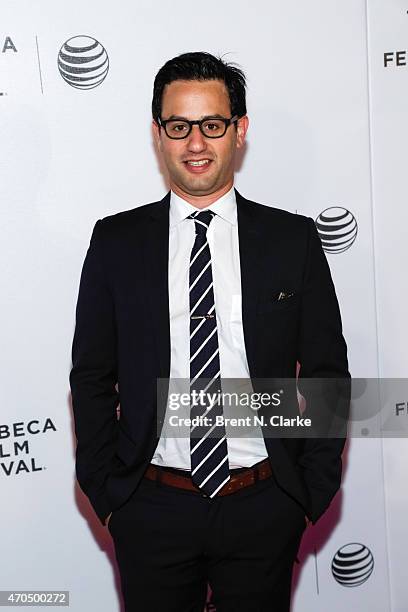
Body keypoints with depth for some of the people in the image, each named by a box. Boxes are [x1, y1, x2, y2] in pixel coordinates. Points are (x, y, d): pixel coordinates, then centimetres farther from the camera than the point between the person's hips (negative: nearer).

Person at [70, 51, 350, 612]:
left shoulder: (293, 238, -2)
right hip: (151, 509, 0)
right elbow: (91, 376, 3)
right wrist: (105, 492, 0)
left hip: (265, 507, 0)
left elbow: (328, 372, 2)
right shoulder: (116, 241, -1)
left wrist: (312, 492, -1)